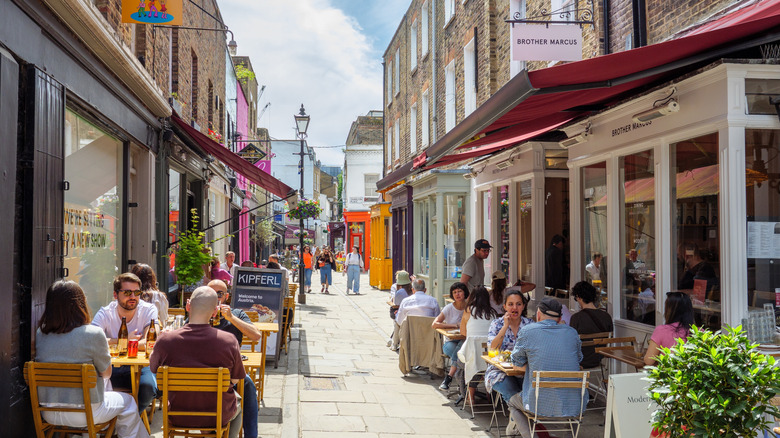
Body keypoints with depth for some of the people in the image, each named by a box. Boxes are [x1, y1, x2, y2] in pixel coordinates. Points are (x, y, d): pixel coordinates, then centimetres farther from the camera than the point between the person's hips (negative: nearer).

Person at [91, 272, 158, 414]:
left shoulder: (149, 310, -5)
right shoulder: (105, 313, -3)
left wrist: (116, 344, -22)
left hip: (140, 366, -1)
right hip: (112, 367, 1)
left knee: (148, 386, -33)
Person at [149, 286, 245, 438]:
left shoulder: (165, 340, -21)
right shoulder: (229, 340, -23)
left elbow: (153, 368, 0)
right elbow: (235, 379, -8)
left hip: (178, 417, 2)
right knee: (238, 405, 34)